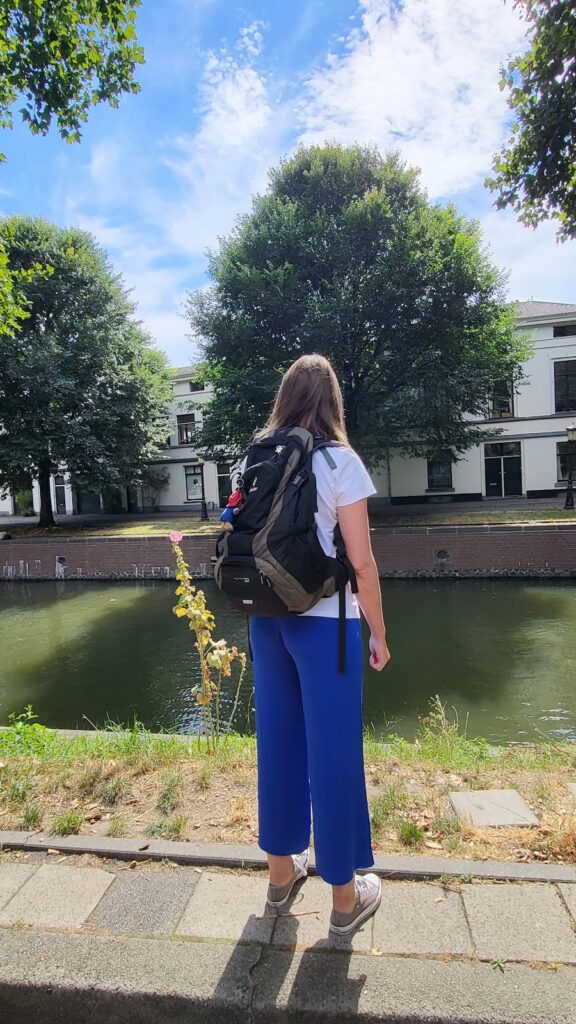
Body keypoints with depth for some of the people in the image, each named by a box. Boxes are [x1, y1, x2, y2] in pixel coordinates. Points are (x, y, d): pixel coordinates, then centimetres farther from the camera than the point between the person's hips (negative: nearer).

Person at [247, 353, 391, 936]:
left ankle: (281, 871, 37)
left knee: (278, 743, 18)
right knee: (333, 752, 8)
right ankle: (345, 896, 27)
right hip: (324, 621, -5)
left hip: (266, 620, 6)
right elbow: (361, 562, -12)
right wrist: (378, 633, -1)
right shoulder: (339, 461, -11)